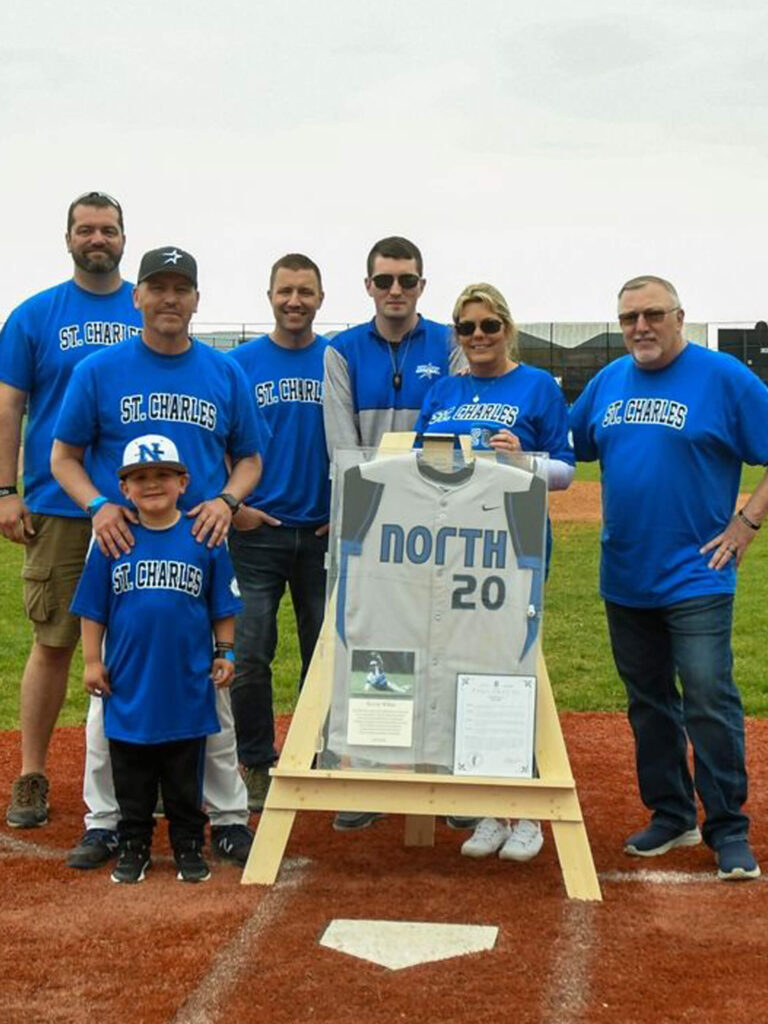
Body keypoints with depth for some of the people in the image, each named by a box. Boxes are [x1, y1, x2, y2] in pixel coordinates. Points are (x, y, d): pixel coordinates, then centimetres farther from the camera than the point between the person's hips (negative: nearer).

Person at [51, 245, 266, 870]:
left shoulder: (226, 374, 7)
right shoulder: (99, 371, 3)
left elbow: (249, 458, 13)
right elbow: (64, 456, 5)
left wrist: (226, 500, -7)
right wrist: (98, 505, -13)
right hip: (120, 543, -1)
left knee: (212, 686, 4)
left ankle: (229, 817, 15)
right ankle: (104, 820, 12)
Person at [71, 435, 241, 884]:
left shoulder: (204, 540, -2)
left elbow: (223, 608, 6)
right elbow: (93, 610, 3)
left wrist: (224, 653, 0)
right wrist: (92, 661, -1)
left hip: (188, 689, 0)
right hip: (128, 689, 1)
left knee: (186, 782, 12)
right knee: (132, 781, 12)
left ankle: (190, 846, 25)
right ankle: (133, 846, 25)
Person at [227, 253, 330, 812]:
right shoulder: (240, 362, 3)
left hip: (327, 533, 1)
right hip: (257, 531, -1)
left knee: (326, 653, 8)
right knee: (249, 656, -2)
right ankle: (256, 762, 13)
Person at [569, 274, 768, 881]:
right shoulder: (609, 381, 10)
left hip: (696, 577, -6)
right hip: (625, 576, 6)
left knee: (710, 703, -7)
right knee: (648, 703, 13)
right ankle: (671, 817, 26)